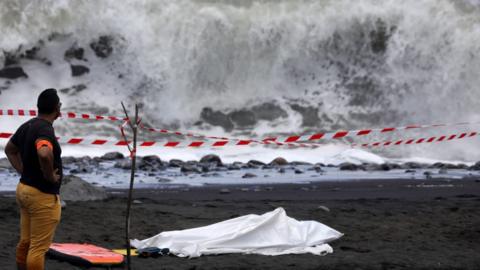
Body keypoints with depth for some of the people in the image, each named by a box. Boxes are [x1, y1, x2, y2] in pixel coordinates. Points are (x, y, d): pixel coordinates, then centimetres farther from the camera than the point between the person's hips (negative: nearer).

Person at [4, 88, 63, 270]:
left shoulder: (27, 126, 7)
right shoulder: (45, 129, -21)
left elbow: (10, 149, 23)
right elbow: (44, 154, -42)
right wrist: (50, 176, -24)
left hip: (24, 188, 9)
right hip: (43, 195, -9)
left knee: (25, 243, 16)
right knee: (38, 248, -3)